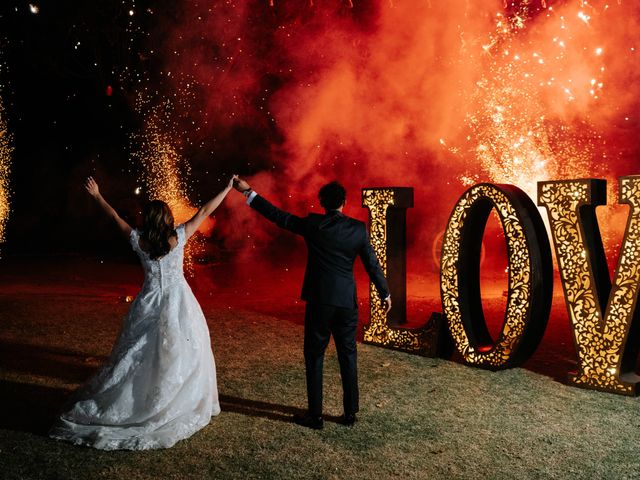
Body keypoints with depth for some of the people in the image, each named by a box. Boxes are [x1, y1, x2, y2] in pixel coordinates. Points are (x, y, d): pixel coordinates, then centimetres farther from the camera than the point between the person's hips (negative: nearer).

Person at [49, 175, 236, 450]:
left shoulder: (139, 241, -3)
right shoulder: (177, 238, -10)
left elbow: (115, 217, 9)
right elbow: (204, 212, -5)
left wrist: (97, 196, 22)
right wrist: (228, 189, 3)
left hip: (149, 304, 3)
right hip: (177, 303, -3)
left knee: (138, 355, 11)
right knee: (182, 352, 7)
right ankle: (187, 406, 13)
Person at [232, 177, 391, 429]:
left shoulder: (313, 224, -7)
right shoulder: (358, 228, -2)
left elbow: (277, 215, -3)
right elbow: (372, 264, 3)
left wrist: (248, 191, 4)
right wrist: (385, 293, 16)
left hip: (319, 301, -2)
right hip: (347, 302, 2)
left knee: (314, 358, 7)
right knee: (348, 358, 12)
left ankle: (315, 415, 12)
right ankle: (350, 413, 19)